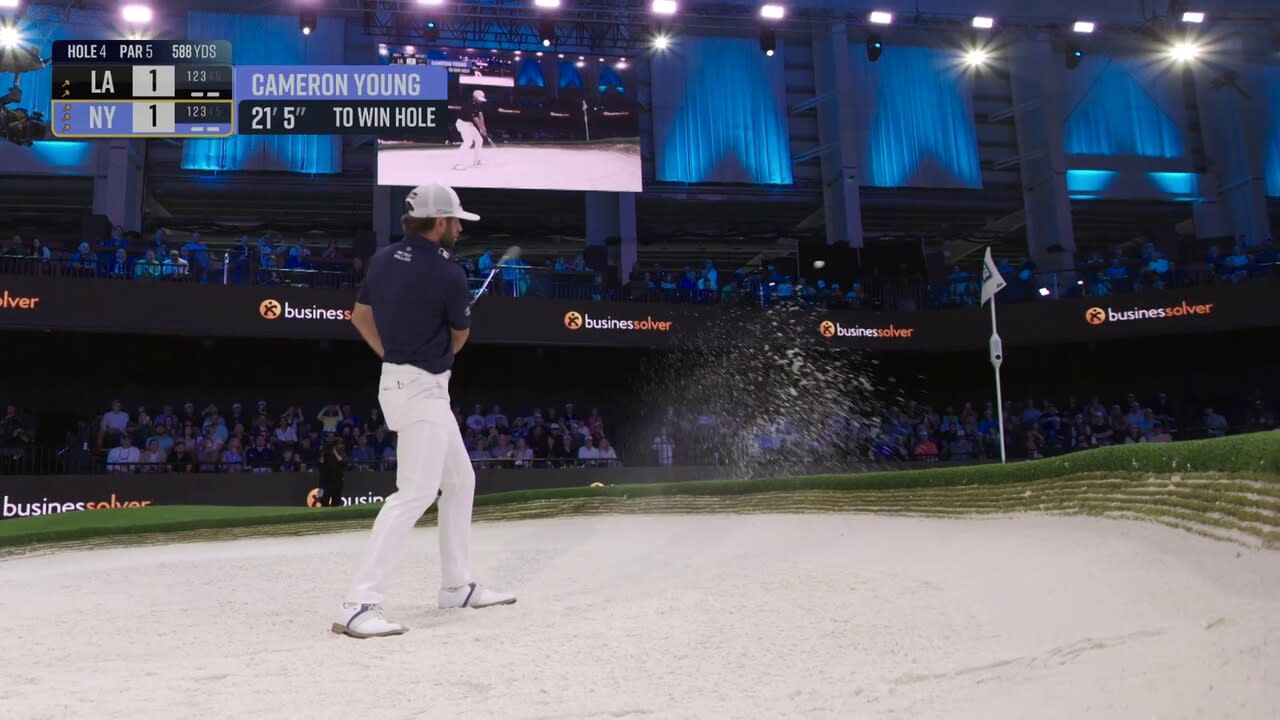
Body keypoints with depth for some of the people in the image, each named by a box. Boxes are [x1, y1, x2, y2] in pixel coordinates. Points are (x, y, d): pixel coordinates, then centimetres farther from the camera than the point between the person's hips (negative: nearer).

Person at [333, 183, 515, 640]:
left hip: (397, 379, 10)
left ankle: (457, 587, 26)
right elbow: (459, 337, 1)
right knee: (415, 494, -13)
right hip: (422, 389, -10)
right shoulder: (448, 275, -14)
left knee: (460, 481, 18)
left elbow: (360, 315, 17)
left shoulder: (383, 259, 6)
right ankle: (358, 606, -17)